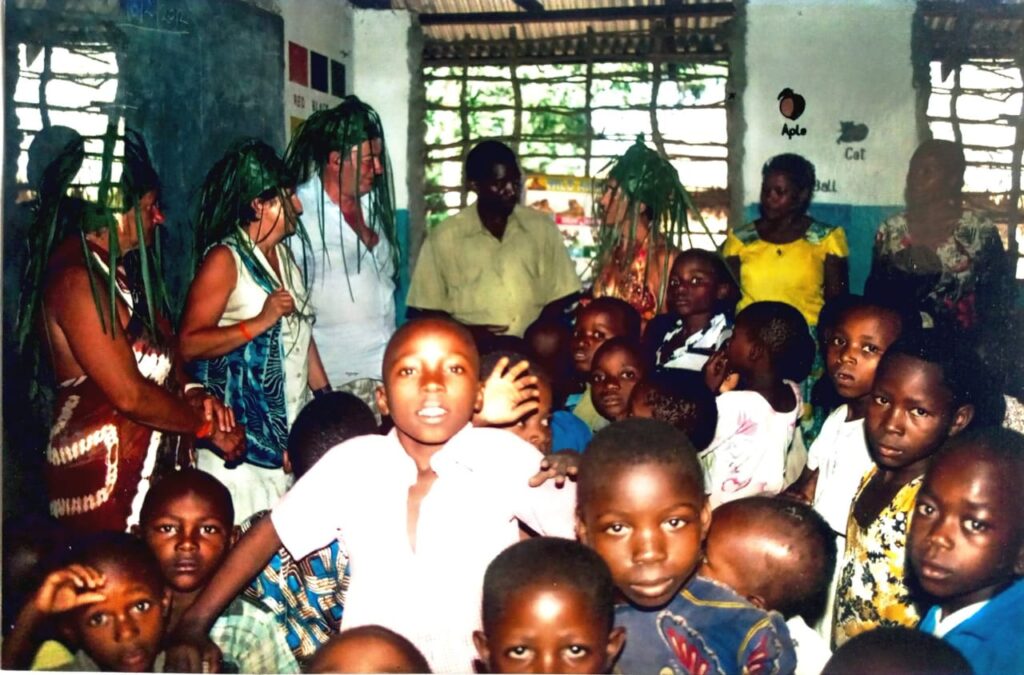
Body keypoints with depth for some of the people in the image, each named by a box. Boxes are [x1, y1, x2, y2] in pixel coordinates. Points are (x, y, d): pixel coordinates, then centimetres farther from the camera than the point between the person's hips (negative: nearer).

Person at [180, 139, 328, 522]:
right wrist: (260, 322, -22)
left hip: (293, 423, 7)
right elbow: (189, 344, -17)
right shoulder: (224, 259, -11)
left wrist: (324, 393, 17)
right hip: (242, 430, -7)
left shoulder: (284, 252, 13)